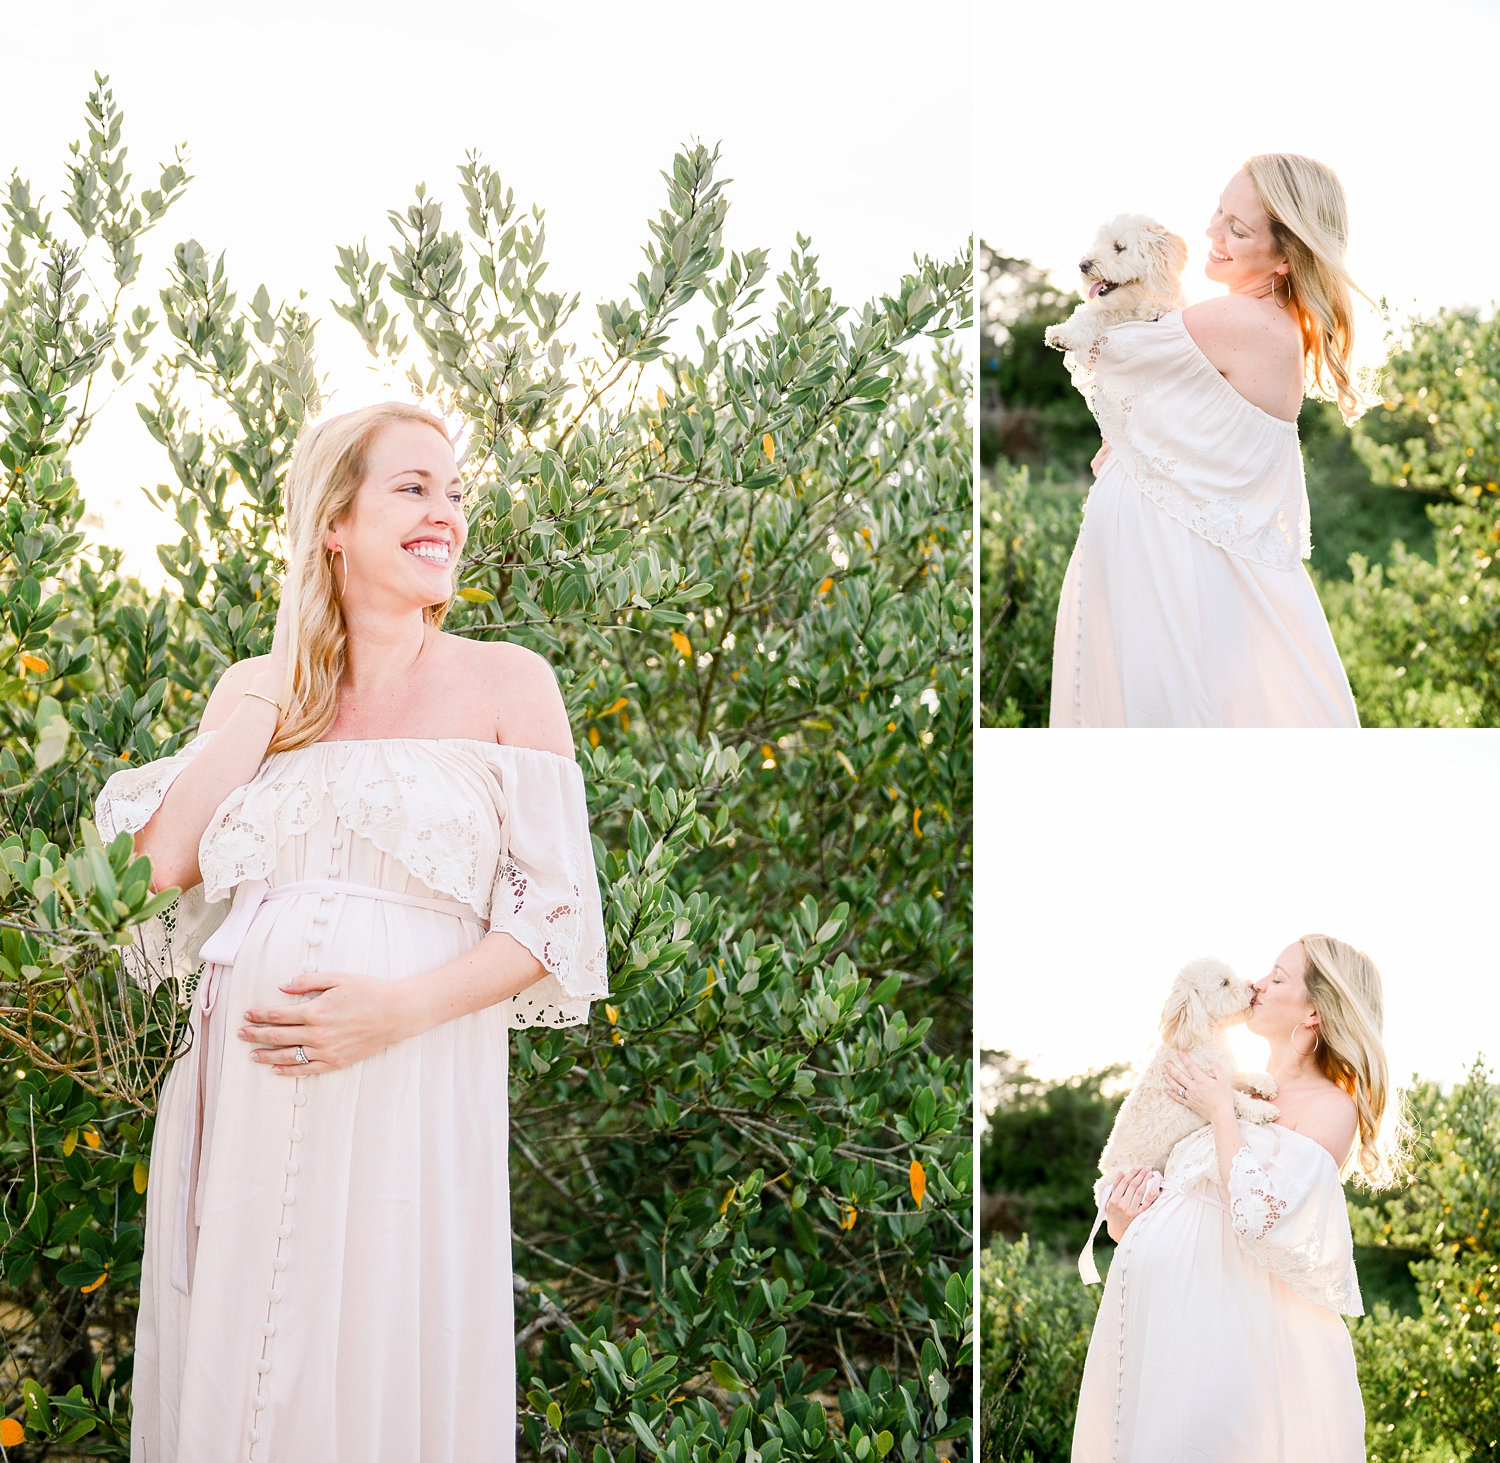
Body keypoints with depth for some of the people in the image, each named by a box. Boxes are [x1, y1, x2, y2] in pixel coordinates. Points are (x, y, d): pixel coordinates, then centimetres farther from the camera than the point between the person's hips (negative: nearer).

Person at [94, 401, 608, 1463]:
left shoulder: (506, 682, 2)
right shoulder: (257, 691, 12)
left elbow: (553, 914, -2)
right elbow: (168, 858, -2)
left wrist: (402, 1008, -16)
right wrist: (267, 692, -1)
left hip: (409, 1087, -3)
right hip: (245, 1088, 3)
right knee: (233, 1371, 9)